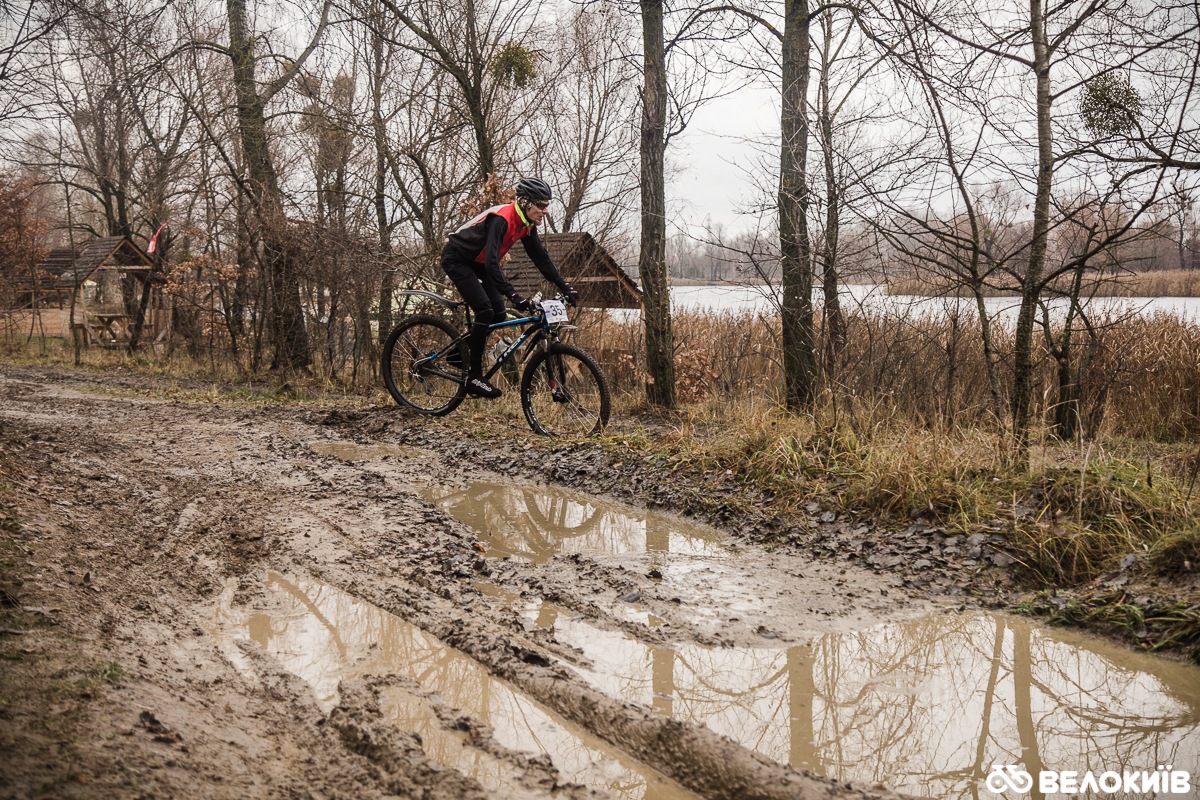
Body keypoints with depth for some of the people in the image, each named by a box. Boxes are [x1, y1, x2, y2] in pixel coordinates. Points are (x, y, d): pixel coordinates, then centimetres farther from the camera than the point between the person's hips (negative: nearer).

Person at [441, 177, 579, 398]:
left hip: (476, 263, 9)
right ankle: (474, 377, -13)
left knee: (499, 315, 0)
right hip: (456, 259, -9)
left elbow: (541, 257, 1)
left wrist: (565, 287, -7)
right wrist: (513, 295, -46)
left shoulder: (526, 224, -5)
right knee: (485, 312, -20)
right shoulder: (501, 218, -31)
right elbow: (491, 262, -39)